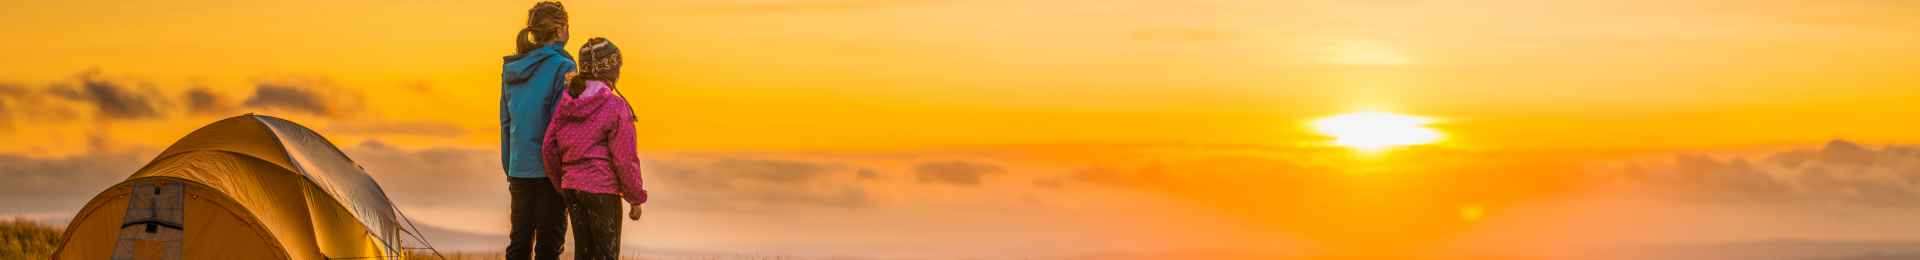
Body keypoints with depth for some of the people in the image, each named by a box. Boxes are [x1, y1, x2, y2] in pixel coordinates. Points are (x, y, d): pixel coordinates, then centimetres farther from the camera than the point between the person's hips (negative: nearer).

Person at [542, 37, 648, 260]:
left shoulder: (566, 102, 3)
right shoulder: (615, 107, -14)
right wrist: (636, 199, -3)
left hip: (572, 185, 6)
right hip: (601, 190, -6)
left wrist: (561, 186, 16)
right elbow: (625, 159, -14)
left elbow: (549, 147, 4)